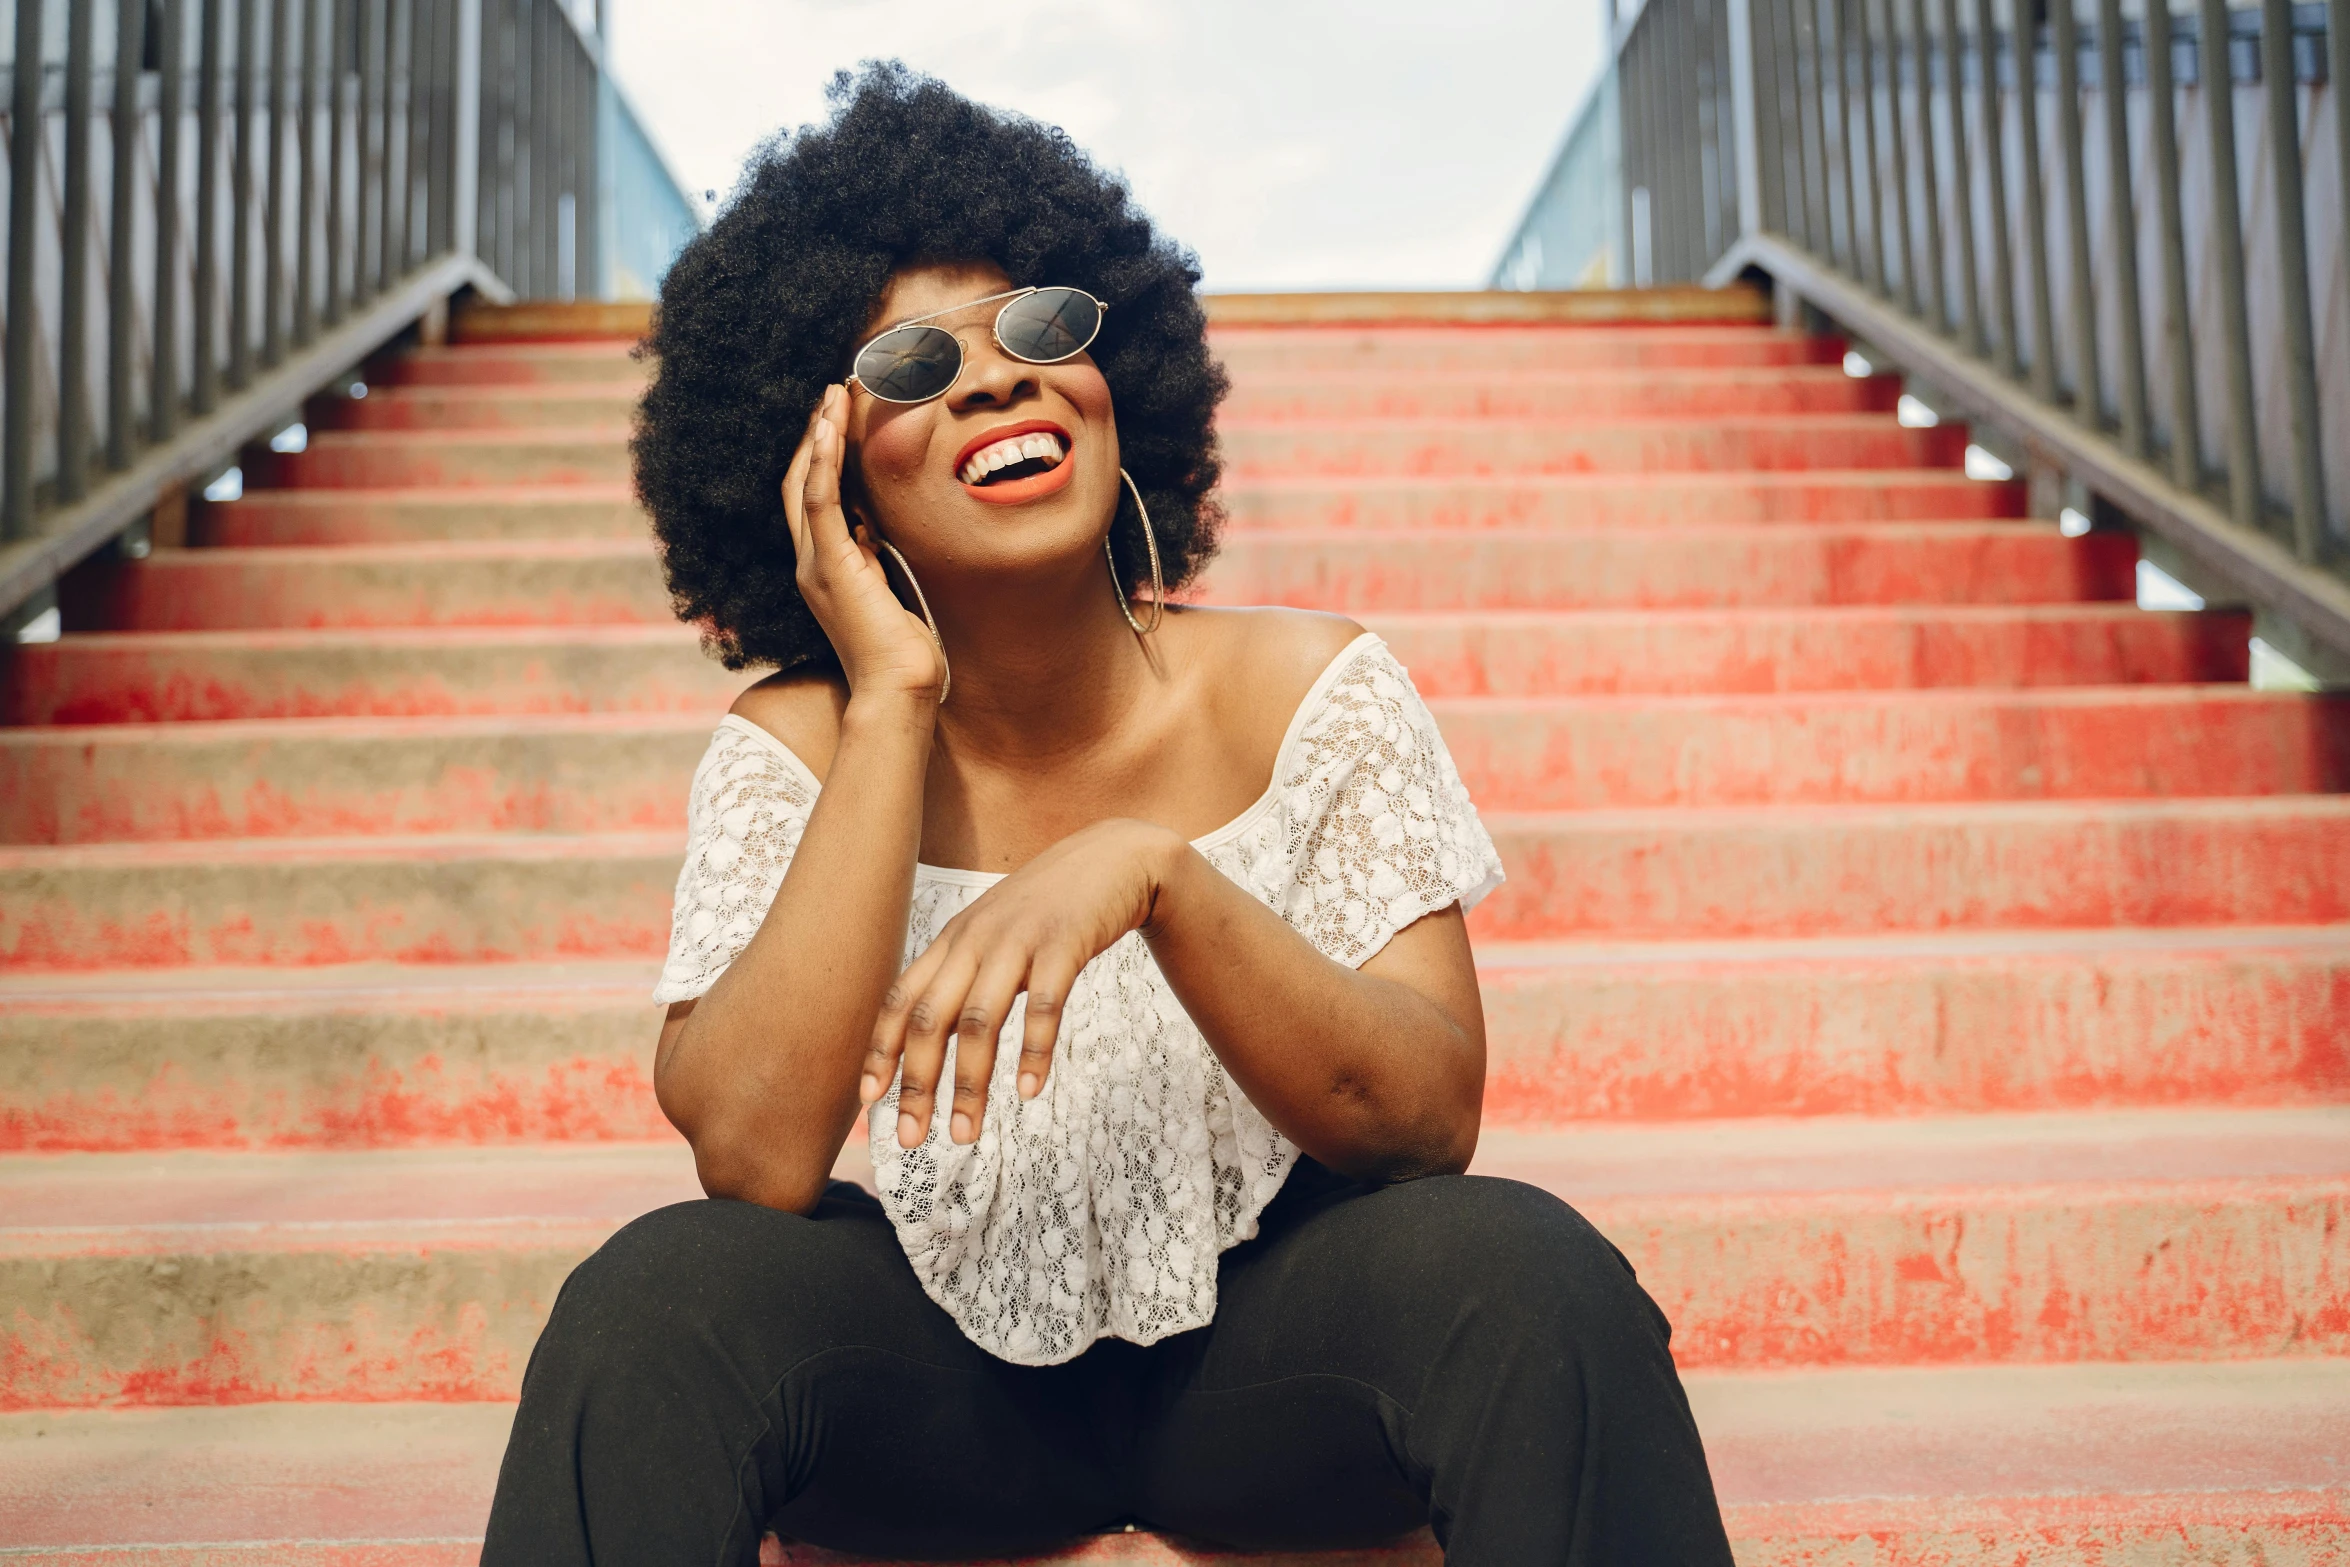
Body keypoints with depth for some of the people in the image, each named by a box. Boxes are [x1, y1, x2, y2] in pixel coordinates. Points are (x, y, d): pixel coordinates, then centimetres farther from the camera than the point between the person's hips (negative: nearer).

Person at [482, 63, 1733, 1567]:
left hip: (1263, 1349, 0)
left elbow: (1429, 1122, -17)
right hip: (943, 1374, 1)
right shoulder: (796, 753, -7)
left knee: (1523, 1266, -29)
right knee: (662, 1296, -28)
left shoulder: (1309, 694, -9)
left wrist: (1151, 873, -33)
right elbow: (755, 1162, -22)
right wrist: (893, 708, -21)